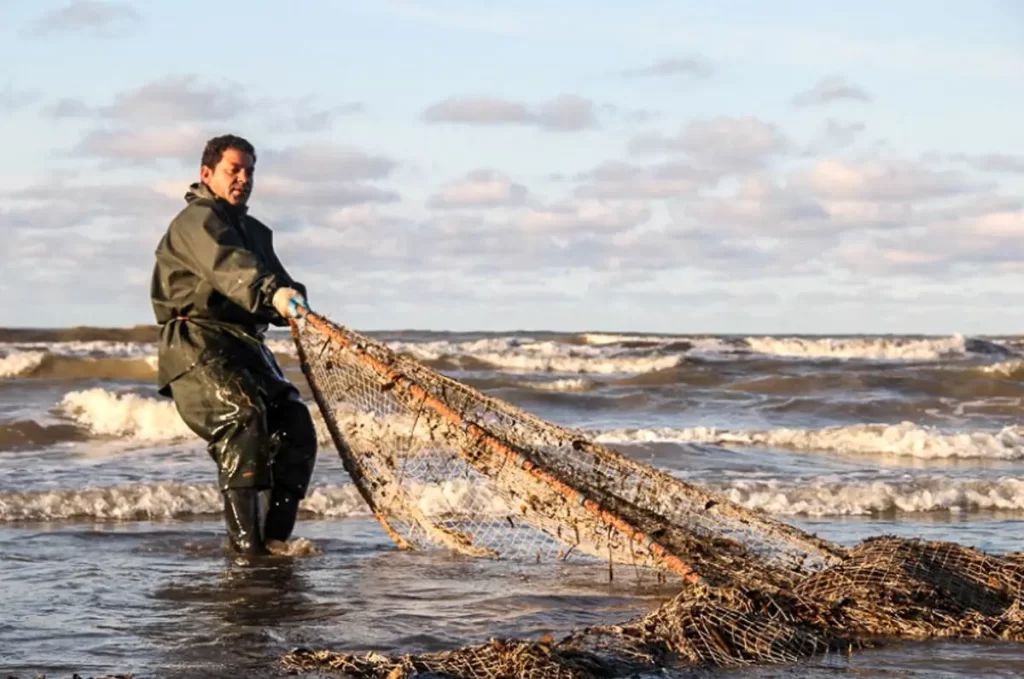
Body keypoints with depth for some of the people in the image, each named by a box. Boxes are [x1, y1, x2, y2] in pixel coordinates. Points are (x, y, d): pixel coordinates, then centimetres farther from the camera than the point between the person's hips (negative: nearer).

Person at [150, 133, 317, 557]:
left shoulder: (255, 231, 25)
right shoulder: (197, 220, -5)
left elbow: (273, 278, 13)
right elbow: (226, 265, -27)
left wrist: (292, 300, -13)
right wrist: (272, 291, -45)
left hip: (245, 345, 9)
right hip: (196, 343, -9)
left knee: (295, 426, -5)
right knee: (243, 415, -28)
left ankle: (275, 538, -1)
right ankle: (244, 539, -29)